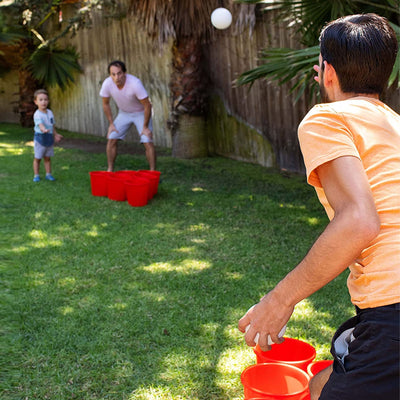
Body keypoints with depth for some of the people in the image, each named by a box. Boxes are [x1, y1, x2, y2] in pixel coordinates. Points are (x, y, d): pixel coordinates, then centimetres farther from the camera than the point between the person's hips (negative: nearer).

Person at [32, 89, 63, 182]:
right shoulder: (37, 114, -17)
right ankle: (36, 175, 13)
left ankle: (48, 174, 20)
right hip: (40, 137, -5)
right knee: (37, 158, 5)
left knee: (47, 158, 13)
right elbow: (40, 124, -34)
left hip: (49, 138, 5)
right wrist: (44, 130, -54)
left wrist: (56, 135, 25)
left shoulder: (50, 112, 5)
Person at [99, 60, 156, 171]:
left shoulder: (135, 83, -36)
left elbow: (147, 106, -25)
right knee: (111, 139, -5)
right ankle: (110, 170, 9)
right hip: (123, 113, 4)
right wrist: (111, 124, -3)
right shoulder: (107, 84, -23)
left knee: (148, 142, -15)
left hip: (140, 113, -4)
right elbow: (105, 104, -3)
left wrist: (145, 127, -20)